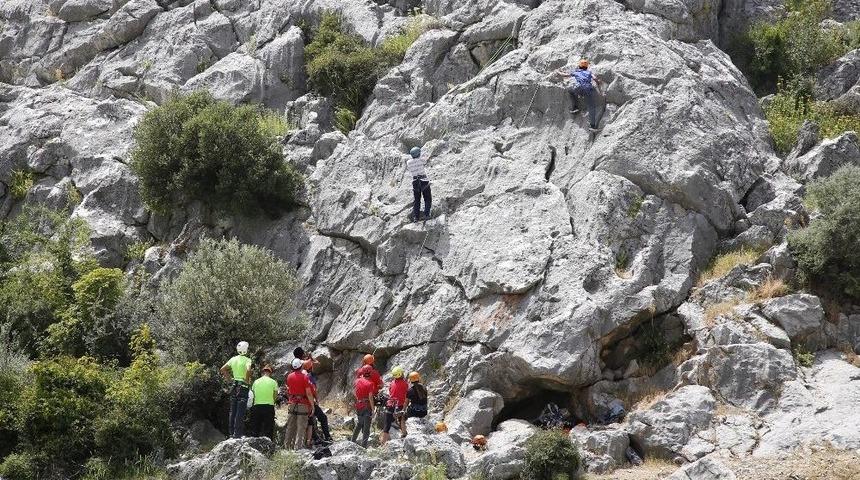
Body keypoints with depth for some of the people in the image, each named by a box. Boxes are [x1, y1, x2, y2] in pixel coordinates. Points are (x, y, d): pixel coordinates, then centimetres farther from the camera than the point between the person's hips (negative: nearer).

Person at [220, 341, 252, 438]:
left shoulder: (233, 359, 7)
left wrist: (229, 379, 15)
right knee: (240, 412, -4)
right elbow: (248, 370, -29)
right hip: (243, 386, -6)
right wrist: (247, 380, -15)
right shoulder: (247, 360, -11)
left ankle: (231, 432, 15)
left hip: (234, 386, 6)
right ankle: (238, 433, -6)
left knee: (232, 411, 12)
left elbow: (222, 369, 10)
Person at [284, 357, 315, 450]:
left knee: (290, 427, 11)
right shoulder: (304, 377, -10)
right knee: (301, 427, -3)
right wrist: (312, 406, -8)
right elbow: (309, 393, -12)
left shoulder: (289, 376, 3)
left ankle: (287, 446, 13)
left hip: (291, 403, 4)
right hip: (303, 405, -4)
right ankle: (300, 446, -7)